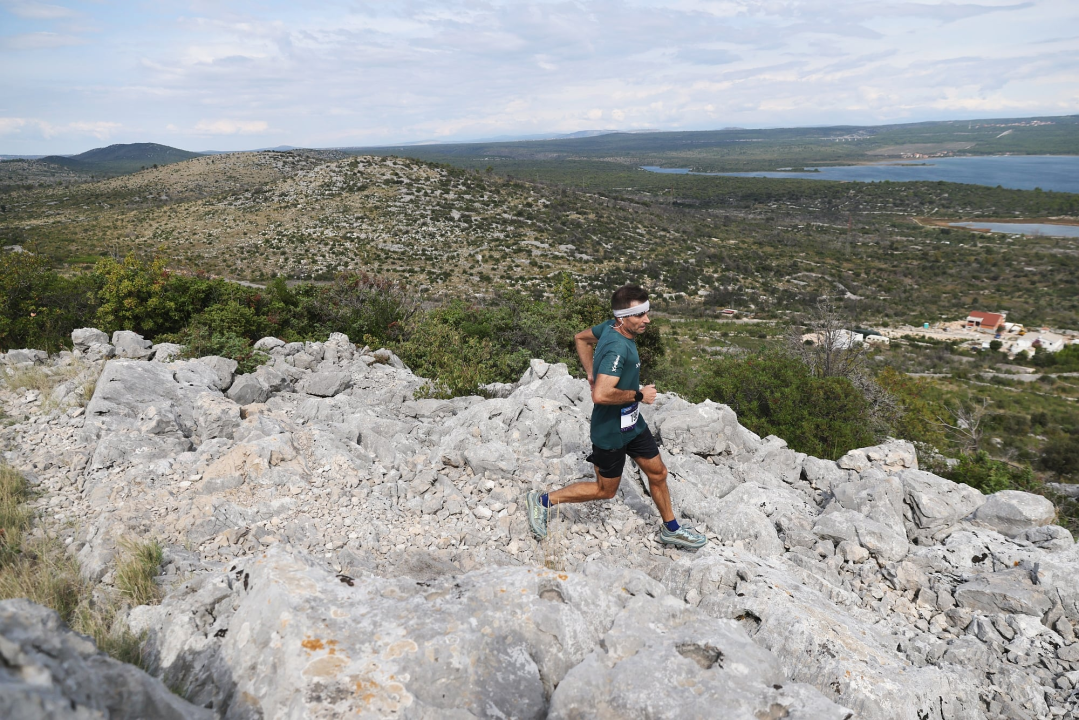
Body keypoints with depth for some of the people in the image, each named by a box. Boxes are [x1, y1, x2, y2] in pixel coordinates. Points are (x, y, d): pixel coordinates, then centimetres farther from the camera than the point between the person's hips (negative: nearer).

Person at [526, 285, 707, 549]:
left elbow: (581, 338, 13)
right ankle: (544, 500, 23)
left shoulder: (611, 328, -5)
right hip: (611, 431, -9)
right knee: (605, 490, 10)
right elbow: (601, 396, -42)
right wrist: (638, 395, -27)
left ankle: (671, 529, 37)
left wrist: (592, 373, 10)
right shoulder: (617, 349, -33)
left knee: (657, 473, 18)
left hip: (632, 422, 9)